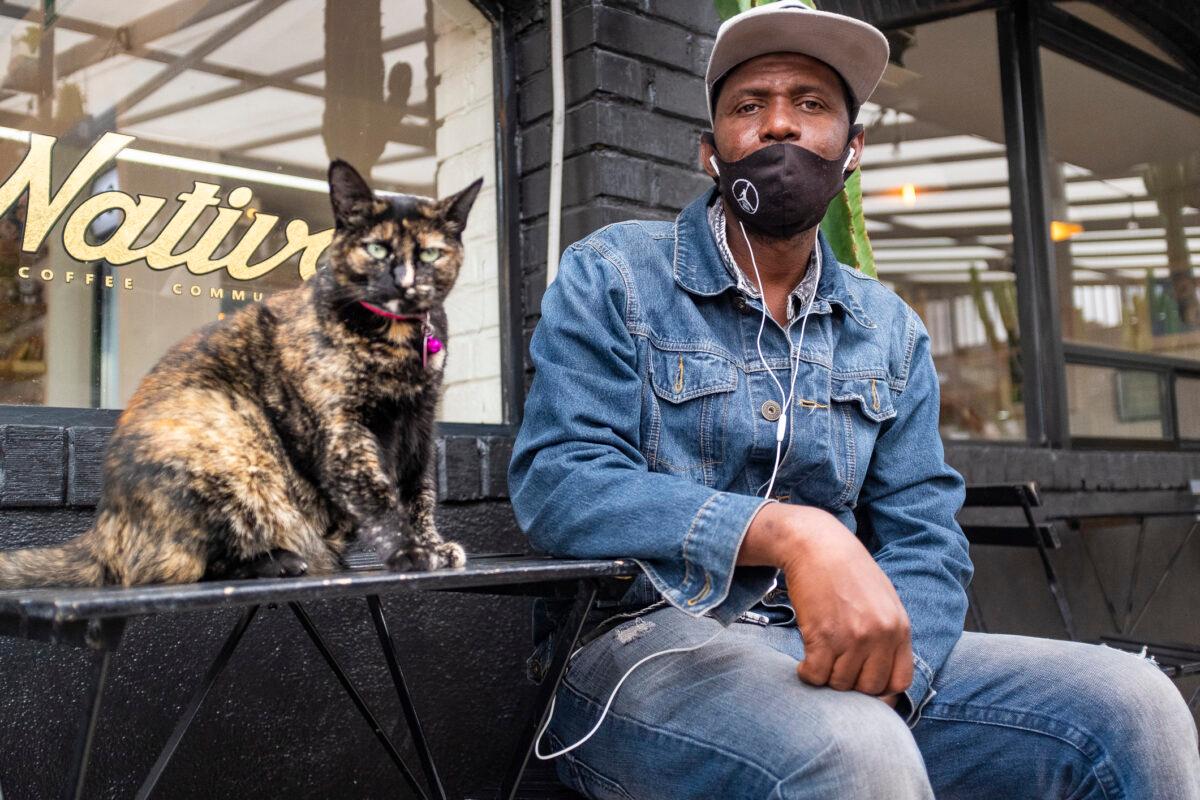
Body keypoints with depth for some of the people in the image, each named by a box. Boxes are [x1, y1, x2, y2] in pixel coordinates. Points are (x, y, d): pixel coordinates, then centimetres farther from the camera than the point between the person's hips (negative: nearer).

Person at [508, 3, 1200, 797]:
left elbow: (925, 543, 5)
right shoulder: (611, 277, -1)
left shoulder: (892, 332, 11)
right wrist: (790, 532, -27)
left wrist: (881, 658, -17)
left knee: (1132, 702, -11)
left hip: (828, 650, 5)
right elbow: (559, 483, -13)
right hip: (643, 642, -4)